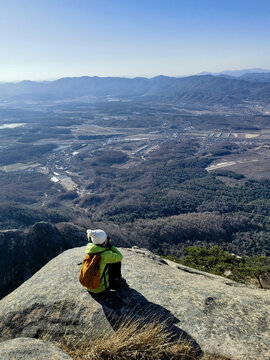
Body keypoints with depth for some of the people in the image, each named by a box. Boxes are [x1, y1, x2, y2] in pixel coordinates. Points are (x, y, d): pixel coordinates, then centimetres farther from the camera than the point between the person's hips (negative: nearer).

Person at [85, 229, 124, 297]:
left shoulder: (89, 248, -10)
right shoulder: (105, 255, -28)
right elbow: (120, 257, -10)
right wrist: (110, 245, -13)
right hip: (101, 290, -6)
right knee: (117, 261, 5)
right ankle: (117, 281, 30)